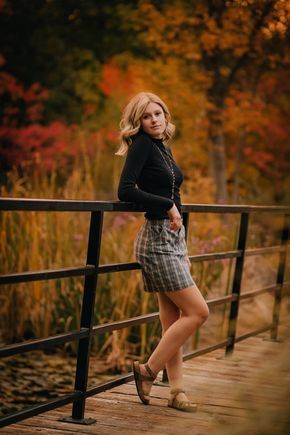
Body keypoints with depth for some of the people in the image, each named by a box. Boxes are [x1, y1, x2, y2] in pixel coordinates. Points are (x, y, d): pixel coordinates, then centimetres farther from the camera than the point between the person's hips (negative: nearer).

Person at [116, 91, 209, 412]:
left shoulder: (162, 148, 15)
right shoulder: (142, 145, -10)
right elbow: (125, 190, -21)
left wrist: (182, 250, 20)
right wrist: (167, 206, -17)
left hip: (171, 238, 8)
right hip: (156, 239, -8)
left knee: (173, 320, 9)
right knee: (197, 311, -9)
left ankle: (176, 391, 13)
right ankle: (148, 371, -2)